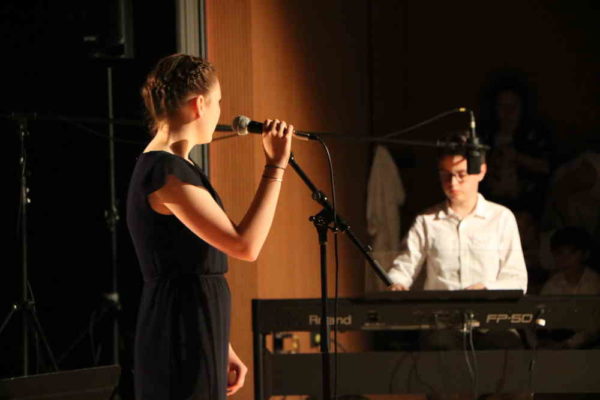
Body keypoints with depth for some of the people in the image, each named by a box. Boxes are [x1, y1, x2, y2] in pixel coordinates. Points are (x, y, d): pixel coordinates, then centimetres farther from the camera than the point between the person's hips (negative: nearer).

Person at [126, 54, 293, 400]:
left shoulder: (162, 167, 17)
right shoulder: (167, 172, -15)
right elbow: (245, 245, -19)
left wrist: (221, 351, 21)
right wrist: (276, 166, -13)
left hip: (191, 336, 10)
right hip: (183, 343, -10)